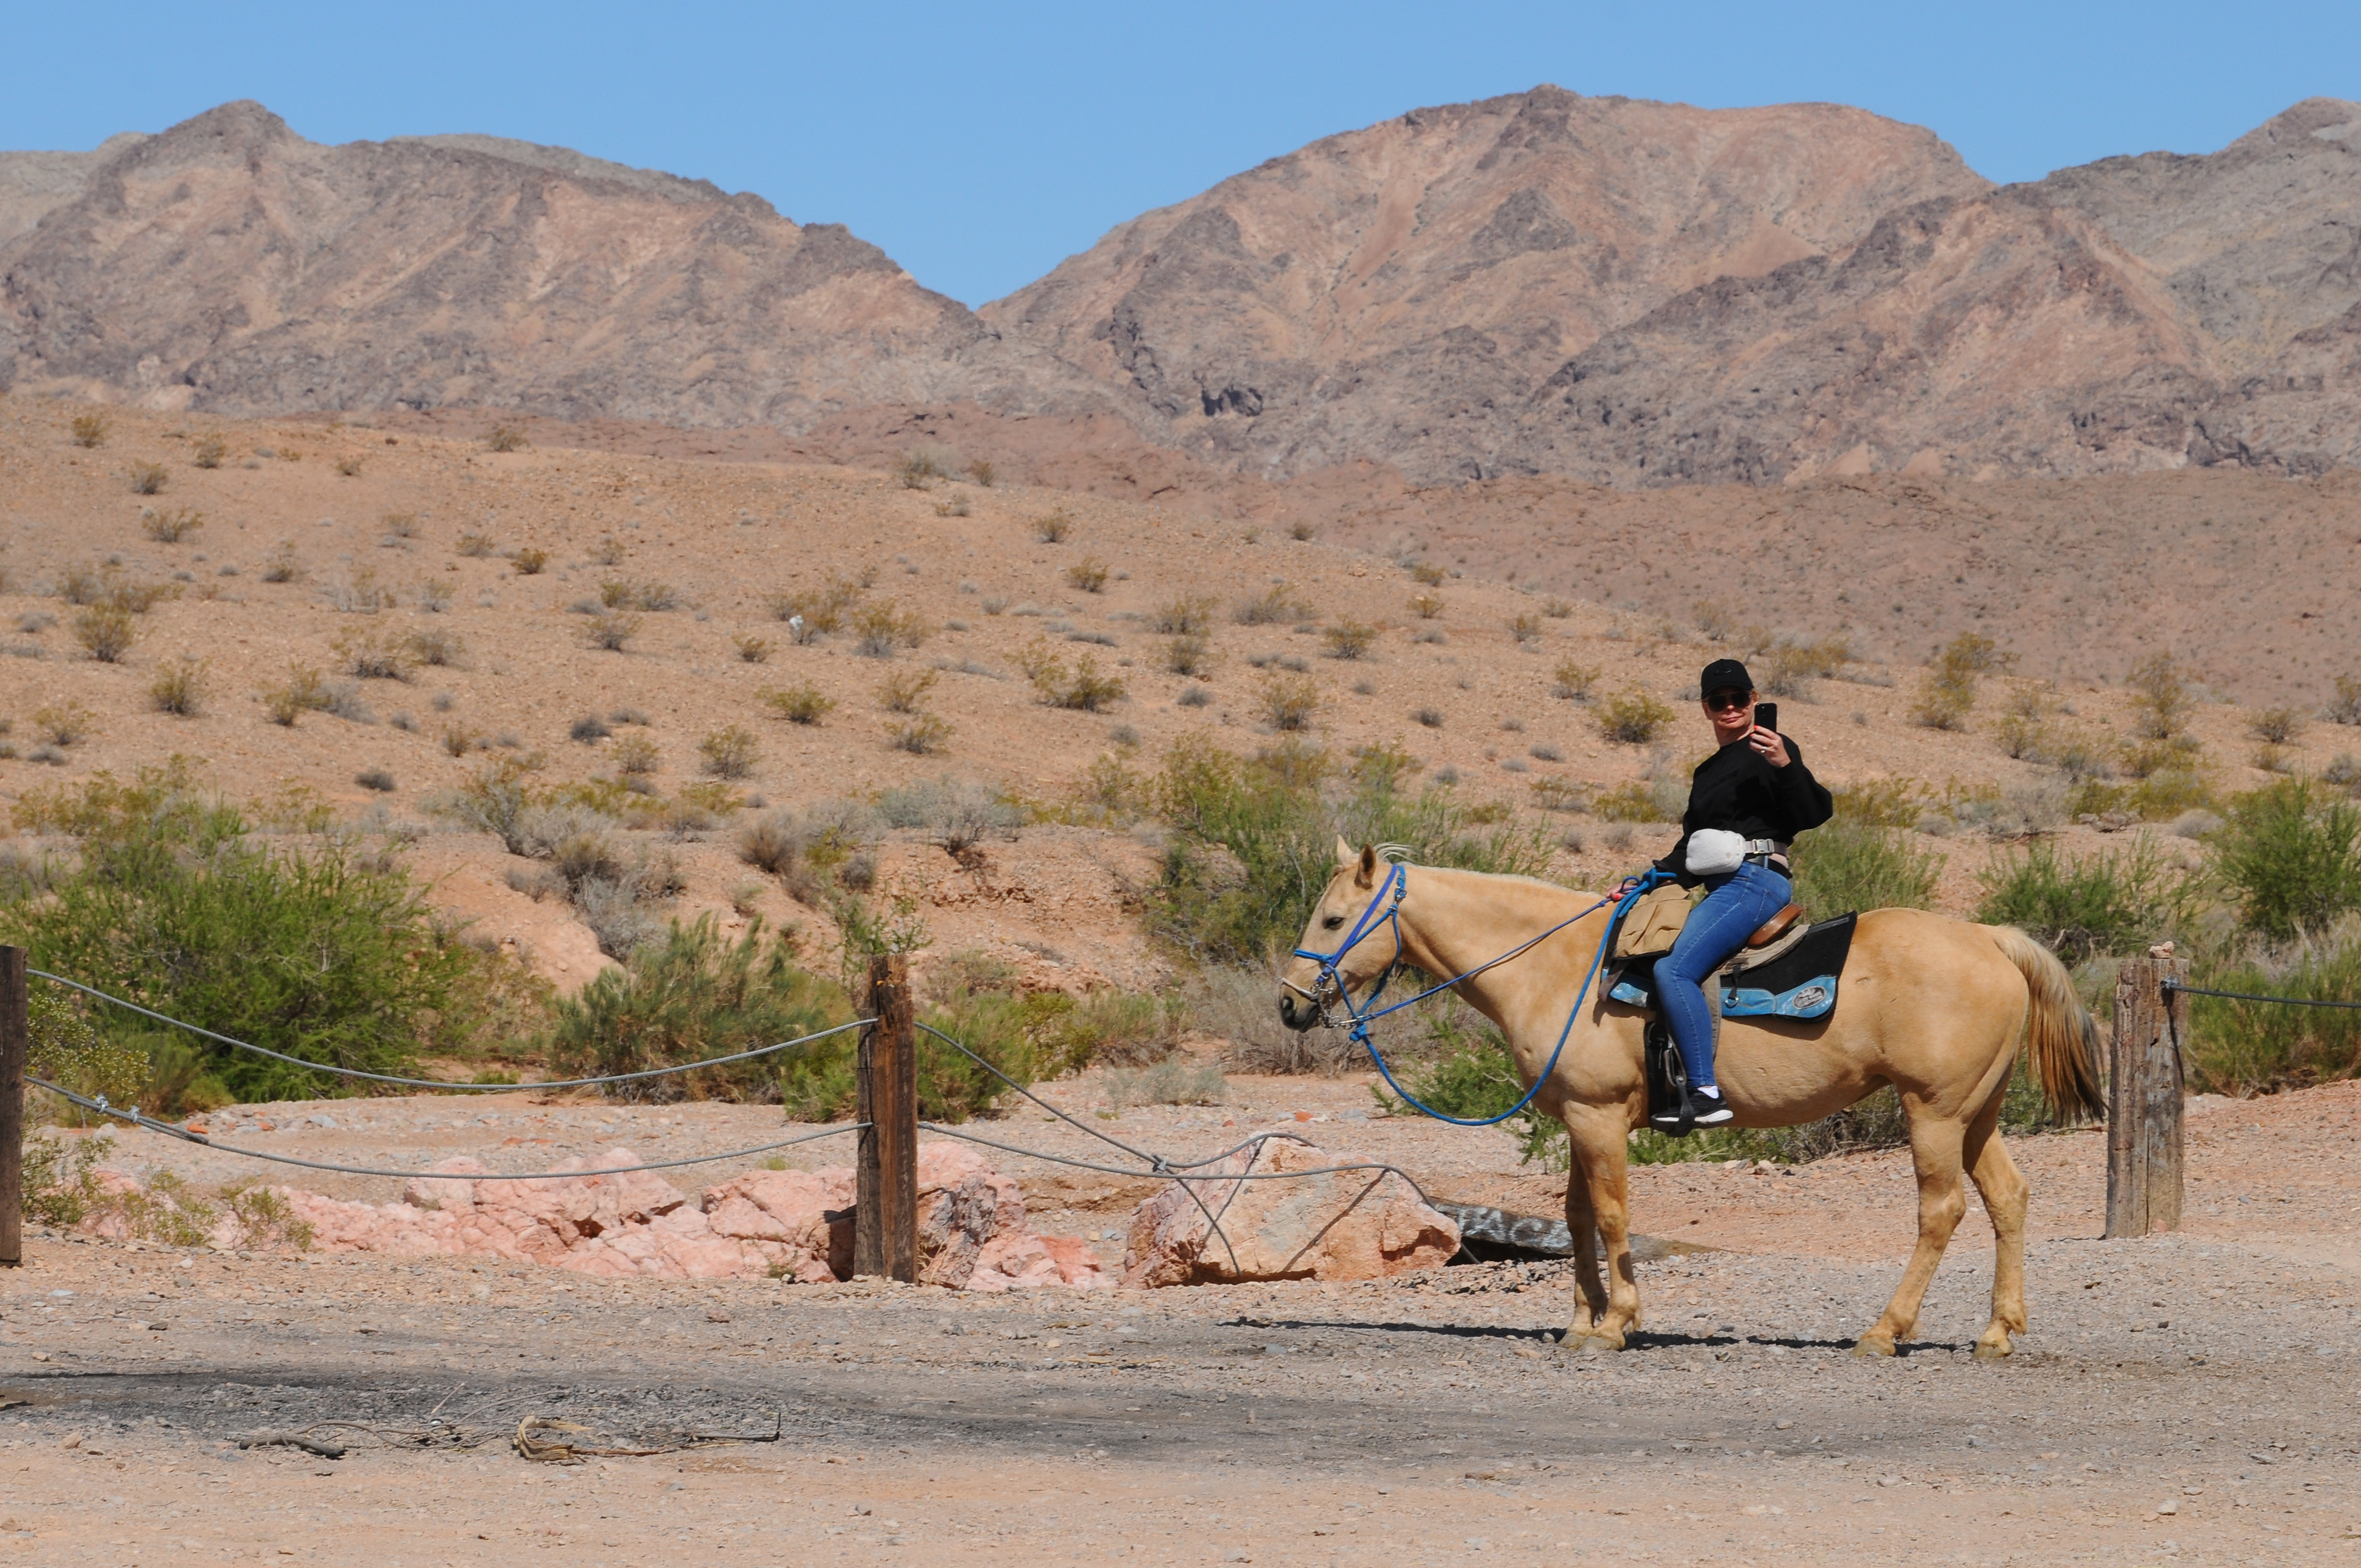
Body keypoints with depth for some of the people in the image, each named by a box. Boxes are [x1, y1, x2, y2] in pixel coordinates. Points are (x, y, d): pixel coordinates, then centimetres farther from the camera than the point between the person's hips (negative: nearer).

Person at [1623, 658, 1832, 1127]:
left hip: (1756, 881, -10)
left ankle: (1707, 1095, -32)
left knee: (1675, 969, -26)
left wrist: (1786, 767, -27)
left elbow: (1812, 815, -12)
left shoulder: (1771, 750, -1)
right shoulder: (1708, 772, 24)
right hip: (1722, 889, 10)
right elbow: (1690, 850, 28)